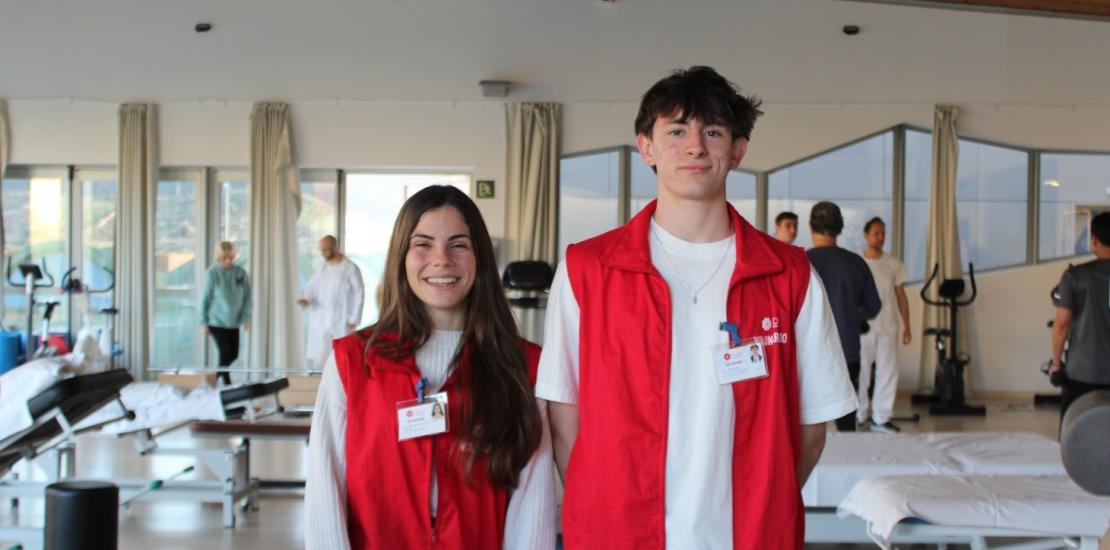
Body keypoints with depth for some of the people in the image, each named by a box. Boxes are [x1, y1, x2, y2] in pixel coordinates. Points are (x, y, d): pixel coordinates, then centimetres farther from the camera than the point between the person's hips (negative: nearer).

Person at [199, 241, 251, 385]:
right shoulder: (212, 274, -11)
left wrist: (246, 318, -5)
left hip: (234, 322, 4)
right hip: (216, 322, -4)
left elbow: (247, 297, 3)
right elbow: (204, 299, -8)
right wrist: (203, 322, -8)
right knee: (225, 354, -9)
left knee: (233, 355, 9)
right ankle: (227, 385, 2)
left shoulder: (241, 273, -2)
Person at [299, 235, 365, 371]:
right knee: (318, 361, 3)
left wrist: (353, 320, -9)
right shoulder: (321, 269, 12)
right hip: (320, 323, 5)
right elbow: (311, 288, 13)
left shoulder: (351, 268, -5)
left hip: (341, 324, -5)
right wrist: (306, 299, -10)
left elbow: (358, 295, -5)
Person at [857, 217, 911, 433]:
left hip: (888, 327, 3)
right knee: (860, 373, 4)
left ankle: (881, 418, 8)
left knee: (888, 372, 1)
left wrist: (907, 326, 5)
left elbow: (901, 296, 9)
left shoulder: (893, 264, 6)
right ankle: (858, 416, 16)